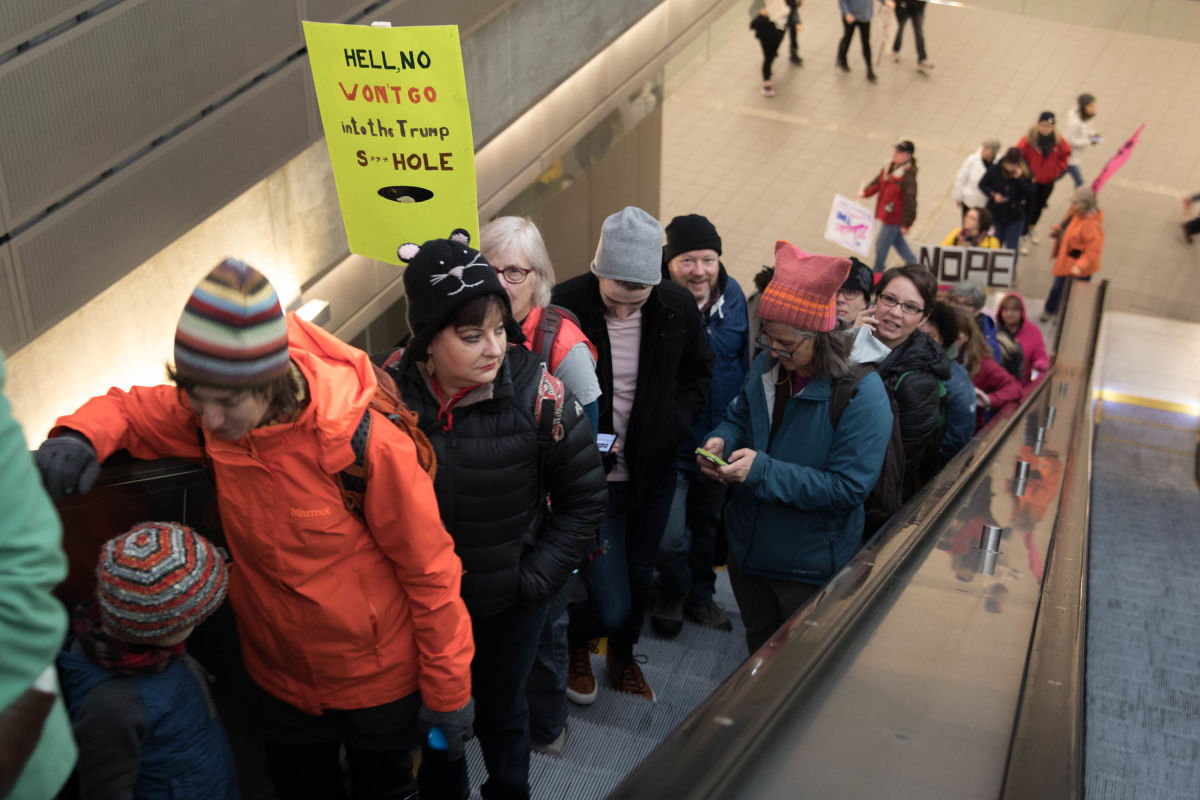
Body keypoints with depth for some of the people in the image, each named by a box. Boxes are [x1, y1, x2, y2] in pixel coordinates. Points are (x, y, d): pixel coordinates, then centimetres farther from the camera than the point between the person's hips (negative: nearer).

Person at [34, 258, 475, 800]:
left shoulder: (367, 445, -31)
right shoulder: (207, 419, -18)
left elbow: (430, 571, -21)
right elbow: (127, 409, 1)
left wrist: (449, 691, -13)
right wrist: (81, 438, -23)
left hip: (379, 684, -4)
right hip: (279, 677, 4)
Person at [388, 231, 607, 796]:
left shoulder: (536, 393, -20)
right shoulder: (393, 390, -17)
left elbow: (583, 497, -9)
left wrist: (537, 578, -11)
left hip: (511, 602, -1)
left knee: (500, 709, 21)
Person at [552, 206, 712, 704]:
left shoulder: (679, 307, -9)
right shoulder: (564, 306, -19)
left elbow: (697, 374, 8)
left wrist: (669, 428, -6)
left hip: (653, 471, 4)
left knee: (639, 577, 21)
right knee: (610, 603, -5)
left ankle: (622, 655, 50)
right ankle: (575, 642, 31)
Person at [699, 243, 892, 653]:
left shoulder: (862, 394, -26)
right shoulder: (767, 366, -6)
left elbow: (849, 487, -28)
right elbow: (739, 415, 12)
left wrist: (763, 471, -33)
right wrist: (721, 439, -13)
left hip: (810, 568, -6)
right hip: (748, 549, 6)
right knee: (759, 650, 28)